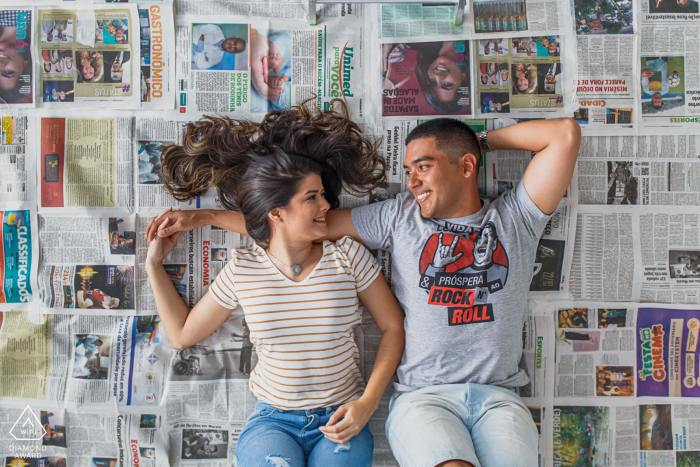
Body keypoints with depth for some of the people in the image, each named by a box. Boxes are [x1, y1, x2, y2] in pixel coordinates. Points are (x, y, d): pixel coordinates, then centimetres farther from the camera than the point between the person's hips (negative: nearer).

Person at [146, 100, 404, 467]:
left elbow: (393, 328, 1)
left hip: (340, 420, 0)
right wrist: (155, 265, 4)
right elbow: (182, 334, 9)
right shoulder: (242, 270, -3)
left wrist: (368, 402, -9)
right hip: (273, 419, 0)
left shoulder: (347, 256, -6)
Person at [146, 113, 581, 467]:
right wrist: (203, 216, 8)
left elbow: (565, 134, 2)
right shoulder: (401, 217, 8)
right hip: (423, 395, -1)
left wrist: (486, 139, 11)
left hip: (499, 395, 1)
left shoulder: (515, 218, 8)